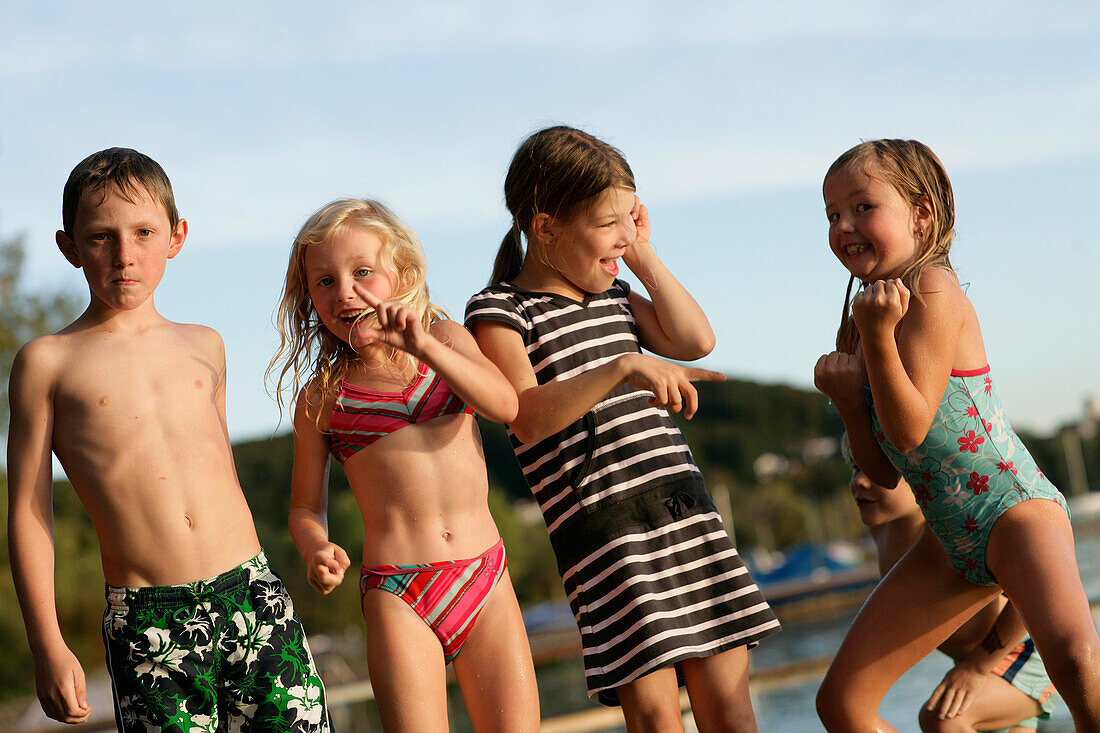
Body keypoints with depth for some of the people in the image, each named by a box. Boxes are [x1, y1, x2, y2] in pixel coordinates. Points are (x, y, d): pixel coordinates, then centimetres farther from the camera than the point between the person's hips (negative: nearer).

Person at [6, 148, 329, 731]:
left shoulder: (204, 347, 15)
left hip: (252, 593, 3)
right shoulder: (48, 362, 3)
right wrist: (47, 647, -2)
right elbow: (28, 512, 2)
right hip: (148, 622, -3)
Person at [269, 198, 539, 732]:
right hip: (397, 594, -2)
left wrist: (422, 346, -19)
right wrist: (317, 550, -12)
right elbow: (306, 507, 10)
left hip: (485, 576, 2)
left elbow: (504, 405, -9)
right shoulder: (321, 397, 4)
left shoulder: (445, 339, 9)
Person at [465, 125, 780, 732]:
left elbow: (694, 340, 13)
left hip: (684, 505, 6)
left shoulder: (612, 294, 20)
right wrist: (624, 368, -30)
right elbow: (528, 415, -18)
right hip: (602, 526, -6)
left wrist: (642, 255, 13)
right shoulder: (499, 312, -3)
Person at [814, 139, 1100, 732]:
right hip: (948, 542, 8)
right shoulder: (865, 317, 11)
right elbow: (884, 472, 9)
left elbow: (910, 431, -20)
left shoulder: (932, 290, -11)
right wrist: (846, 397, -7)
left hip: (1016, 509, -8)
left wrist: (877, 335, -30)